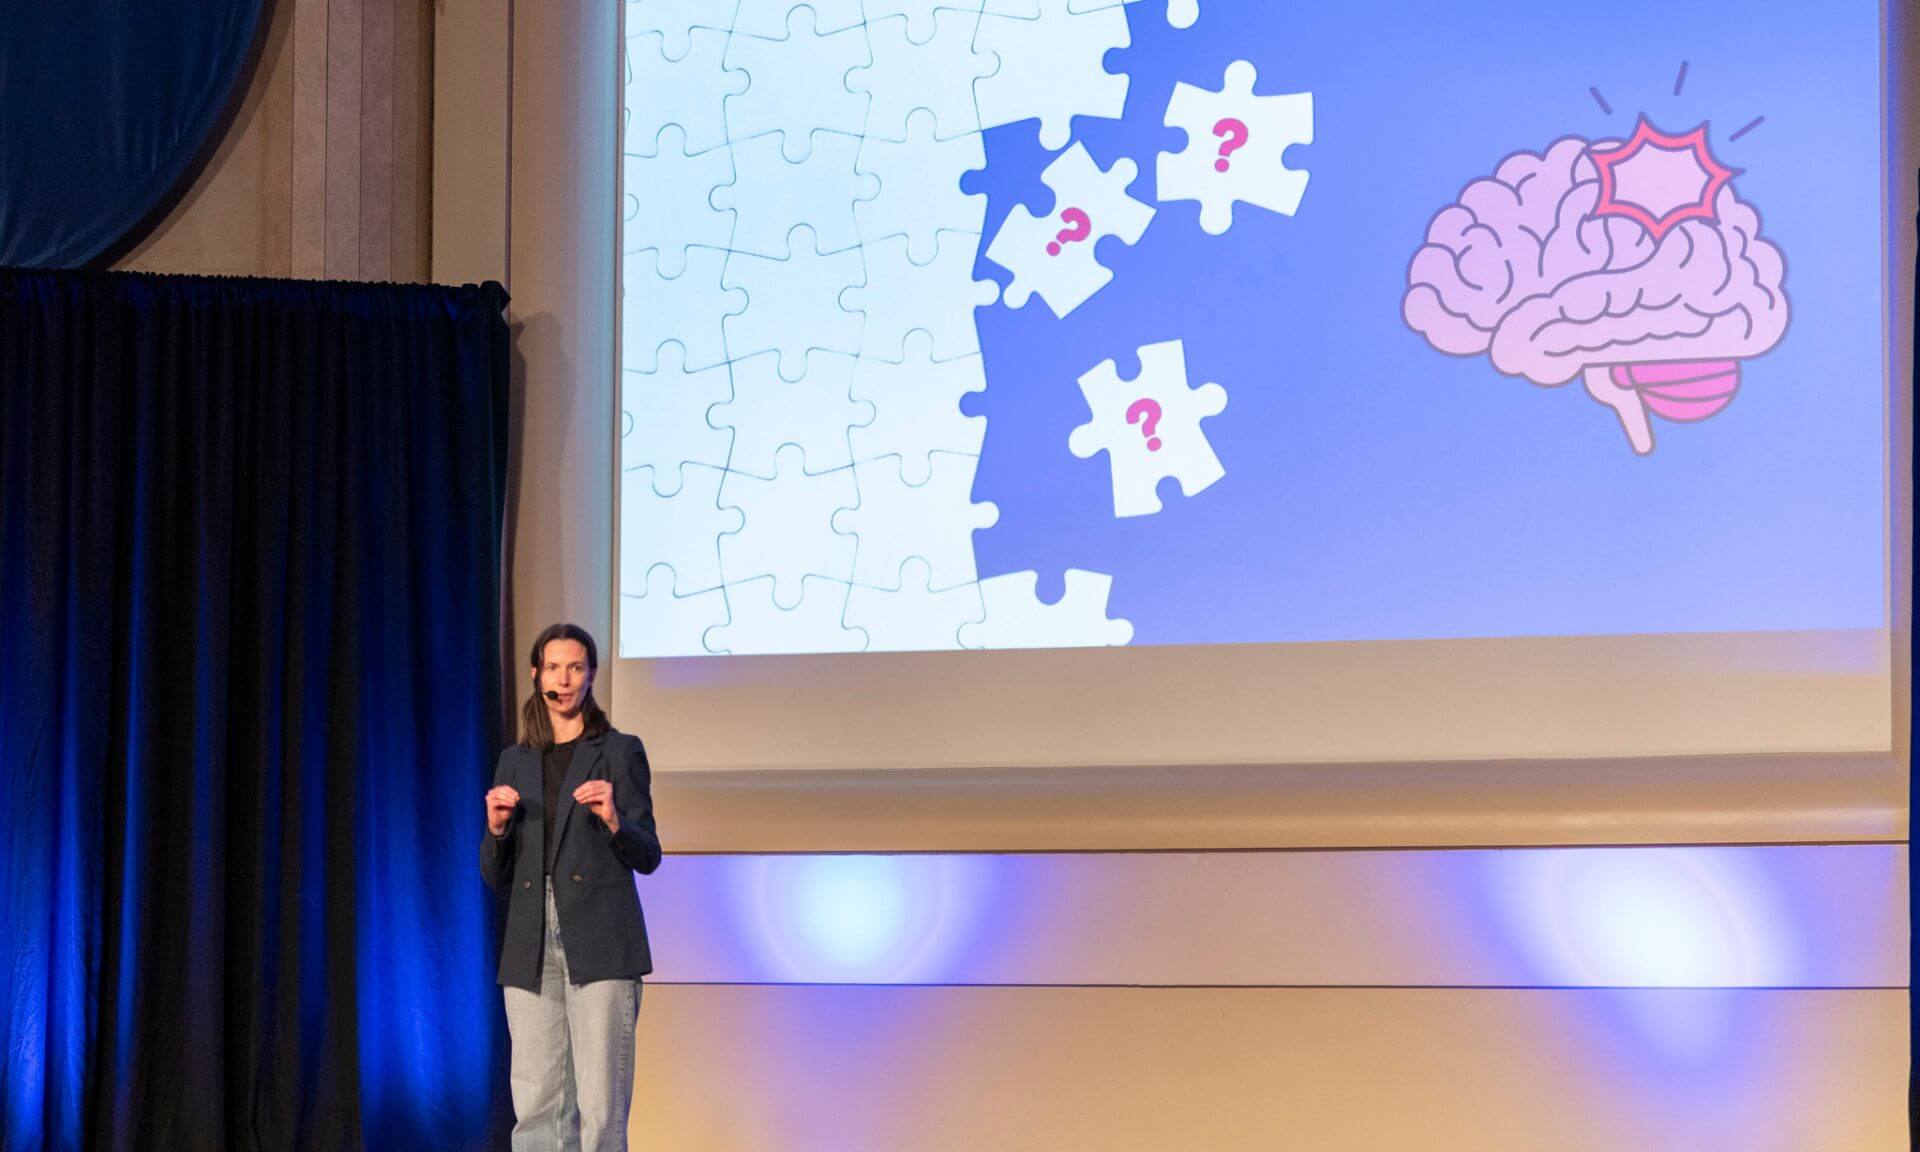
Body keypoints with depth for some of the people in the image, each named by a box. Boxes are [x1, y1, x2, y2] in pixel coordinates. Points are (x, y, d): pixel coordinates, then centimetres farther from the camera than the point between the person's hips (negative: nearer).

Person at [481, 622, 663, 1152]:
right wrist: (497, 828, -5)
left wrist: (614, 821, -17)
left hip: (599, 945, -4)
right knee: (535, 1108, 0)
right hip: (531, 949, 4)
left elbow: (647, 856, 2)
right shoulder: (515, 762, 16)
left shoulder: (619, 751, 5)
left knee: (600, 1105, -9)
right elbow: (495, 876, 16)